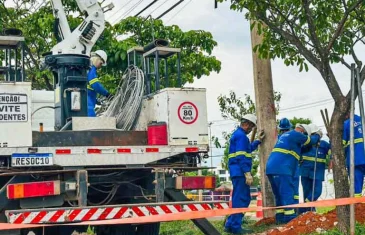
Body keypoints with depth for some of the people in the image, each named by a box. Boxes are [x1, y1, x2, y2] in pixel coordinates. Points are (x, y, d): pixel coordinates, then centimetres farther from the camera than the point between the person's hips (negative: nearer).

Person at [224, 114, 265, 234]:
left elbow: (247, 149, 34)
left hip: (237, 172, 11)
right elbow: (242, 156, -20)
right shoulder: (241, 135, -12)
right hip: (240, 172, -11)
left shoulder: (237, 134, 20)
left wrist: (258, 141, 33)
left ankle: (230, 225, 17)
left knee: (244, 198, 15)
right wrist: (248, 173, -23)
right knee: (241, 199, -7)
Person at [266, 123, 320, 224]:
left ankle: (280, 217, 13)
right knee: (287, 192, -8)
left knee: (279, 194, 13)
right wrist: (317, 136, 28)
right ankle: (290, 218, -11)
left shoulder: (285, 135, 26)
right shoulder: (295, 134, -2)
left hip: (272, 168, 9)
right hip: (281, 169, -9)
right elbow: (311, 140, 10)